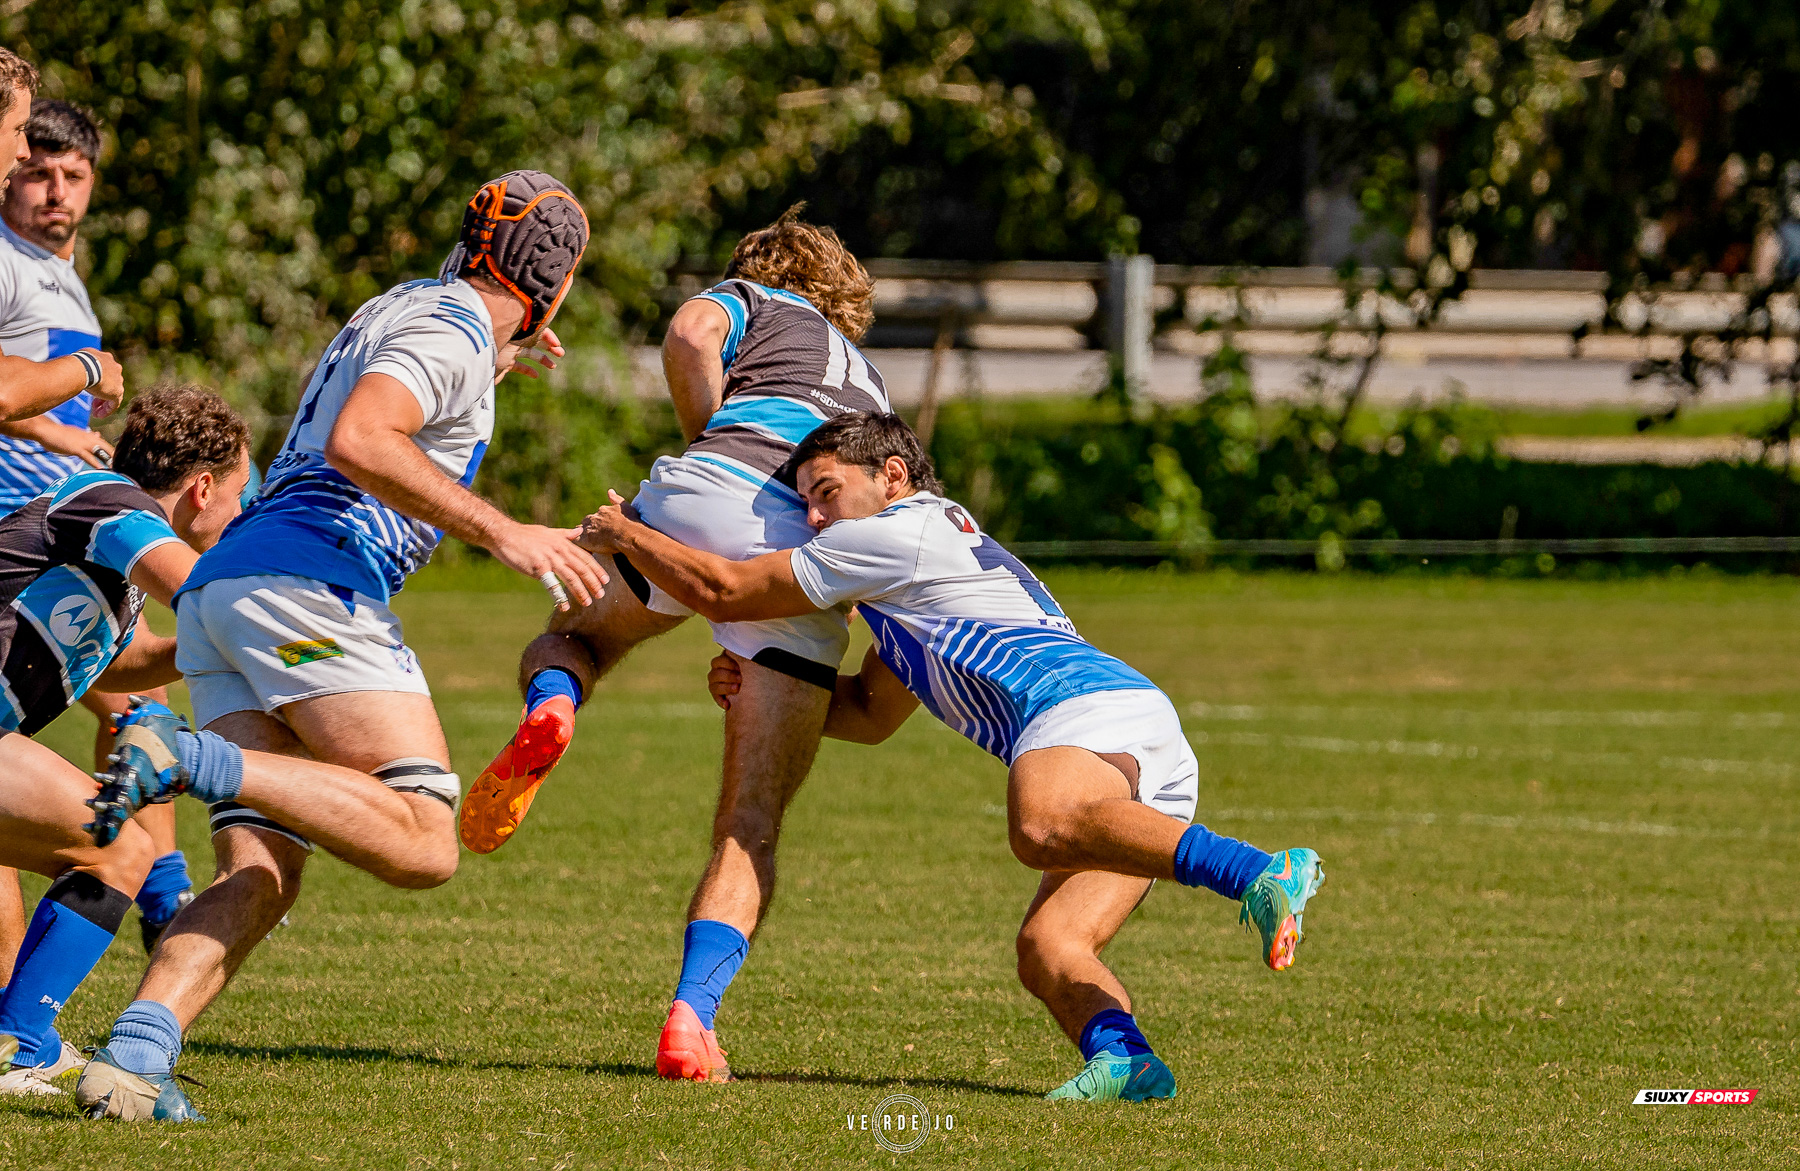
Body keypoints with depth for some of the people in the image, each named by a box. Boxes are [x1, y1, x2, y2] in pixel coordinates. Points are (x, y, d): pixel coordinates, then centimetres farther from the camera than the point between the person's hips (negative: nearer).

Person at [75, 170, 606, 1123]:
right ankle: (194, 761, -29)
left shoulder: (408, 305, 28)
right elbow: (359, 442, -20)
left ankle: (132, 1058, -24)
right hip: (307, 586, -9)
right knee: (421, 846, -18)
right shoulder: (454, 329, -2)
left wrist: (491, 367, 57)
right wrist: (502, 534, -19)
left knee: (261, 877, -2)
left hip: (217, 589, 9)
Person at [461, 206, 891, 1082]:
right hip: (819, 554, 2)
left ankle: (548, 710, -8)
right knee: (750, 829, 3)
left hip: (712, 488, -2)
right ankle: (690, 1018, -18)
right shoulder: (869, 387, 42)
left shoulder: (752, 298, 29)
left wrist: (712, 447, 14)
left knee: (572, 639, 28)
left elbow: (691, 334, 4)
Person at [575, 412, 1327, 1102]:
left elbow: (722, 591, 11)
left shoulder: (894, 534, 9)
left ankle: (1259, 874, -54)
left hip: (1087, 704, -10)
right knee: (1045, 948, -5)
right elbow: (872, 714, 49)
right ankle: (1122, 1056, -35)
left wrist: (621, 535, 27)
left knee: (1042, 828, -39)